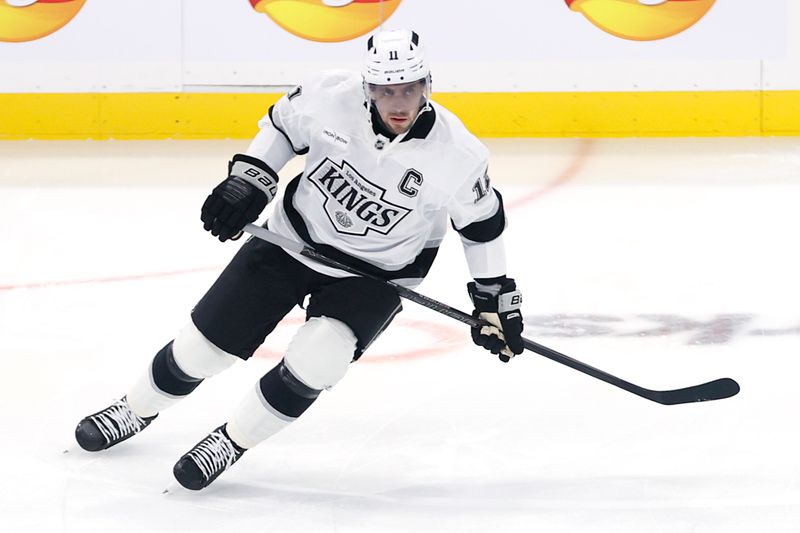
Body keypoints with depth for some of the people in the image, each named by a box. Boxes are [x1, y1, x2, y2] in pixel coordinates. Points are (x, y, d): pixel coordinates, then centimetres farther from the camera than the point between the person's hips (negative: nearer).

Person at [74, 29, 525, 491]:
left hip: (377, 274, -2)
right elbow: (284, 124, 1)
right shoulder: (331, 97, -22)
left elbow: (483, 222, -7)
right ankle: (137, 409, 35)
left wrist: (496, 300, -3)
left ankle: (233, 440, -2)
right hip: (294, 239, 2)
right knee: (206, 341, 6)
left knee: (315, 361, -26)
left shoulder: (458, 155, -25)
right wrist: (248, 178, -9)